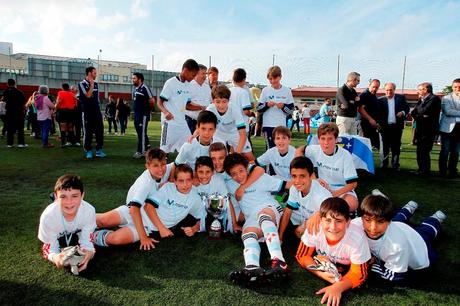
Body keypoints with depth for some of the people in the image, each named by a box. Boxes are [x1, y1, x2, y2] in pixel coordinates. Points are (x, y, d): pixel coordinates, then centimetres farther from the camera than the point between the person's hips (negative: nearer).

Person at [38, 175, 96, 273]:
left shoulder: (89, 211, -40)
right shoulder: (48, 216, -40)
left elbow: (86, 241, -27)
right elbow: (51, 248, -28)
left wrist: (88, 252, -50)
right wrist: (54, 257, -52)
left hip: (77, 231, 1)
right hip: (57, 234, 0)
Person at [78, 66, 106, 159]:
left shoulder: (96, 84, 12)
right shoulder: (82, 84, -5)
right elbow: (88, 95, -18)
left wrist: (99, 109, 15)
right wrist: (91, 84, -12)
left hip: (97, 111, 5)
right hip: (87, 112, -5)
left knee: (100, 130, 3)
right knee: (88, 132, 0)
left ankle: (99, 150, 11)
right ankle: (88, 151, 9)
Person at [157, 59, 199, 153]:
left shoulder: (187, 85, 11)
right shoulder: (171, 83, -11)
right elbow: (159, 103, -10)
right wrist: (166, 112, -29)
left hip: (182, 123, 7)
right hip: (170, 123, -7)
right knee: (165, 150, -1)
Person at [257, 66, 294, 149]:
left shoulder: (287, 90, 4)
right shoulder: (265, 90, 3)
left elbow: (291, 109, 4)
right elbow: (259, 109, 4)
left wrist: (283, 106, -15)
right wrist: (267, 105, -14)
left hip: (282, 125, 1)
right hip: (268, 125, -1)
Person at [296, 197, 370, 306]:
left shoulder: (358, 237, -37)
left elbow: (358, 273, -27)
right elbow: (302, 255, -18)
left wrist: (338, 287, -45)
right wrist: (321, 274, -33)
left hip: (347, 267, -1)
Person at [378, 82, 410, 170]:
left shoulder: (401, 98, 7)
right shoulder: (381, 100, 4)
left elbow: (407, 108, 8)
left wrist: (403, 112, -12)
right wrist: (379, 123, -11)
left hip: (397, 126, 0)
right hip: (385, 126, 0)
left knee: (396, 146, 6)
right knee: (385, 146, 6)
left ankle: (395, 165, 12)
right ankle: (384, 164, 14)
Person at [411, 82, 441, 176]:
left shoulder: (434, 98, -11)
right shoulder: (421, 99, 15)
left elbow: (424, 111, -22)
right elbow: (413, 112, 10)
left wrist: (417, 108, -4)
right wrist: (420, 117, -7)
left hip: (428, 130, -8)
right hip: (421, 130, 8)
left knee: (424, 152, -6)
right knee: (420, 152, 14)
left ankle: (426, 172, 5)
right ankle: (421, 170, 25)